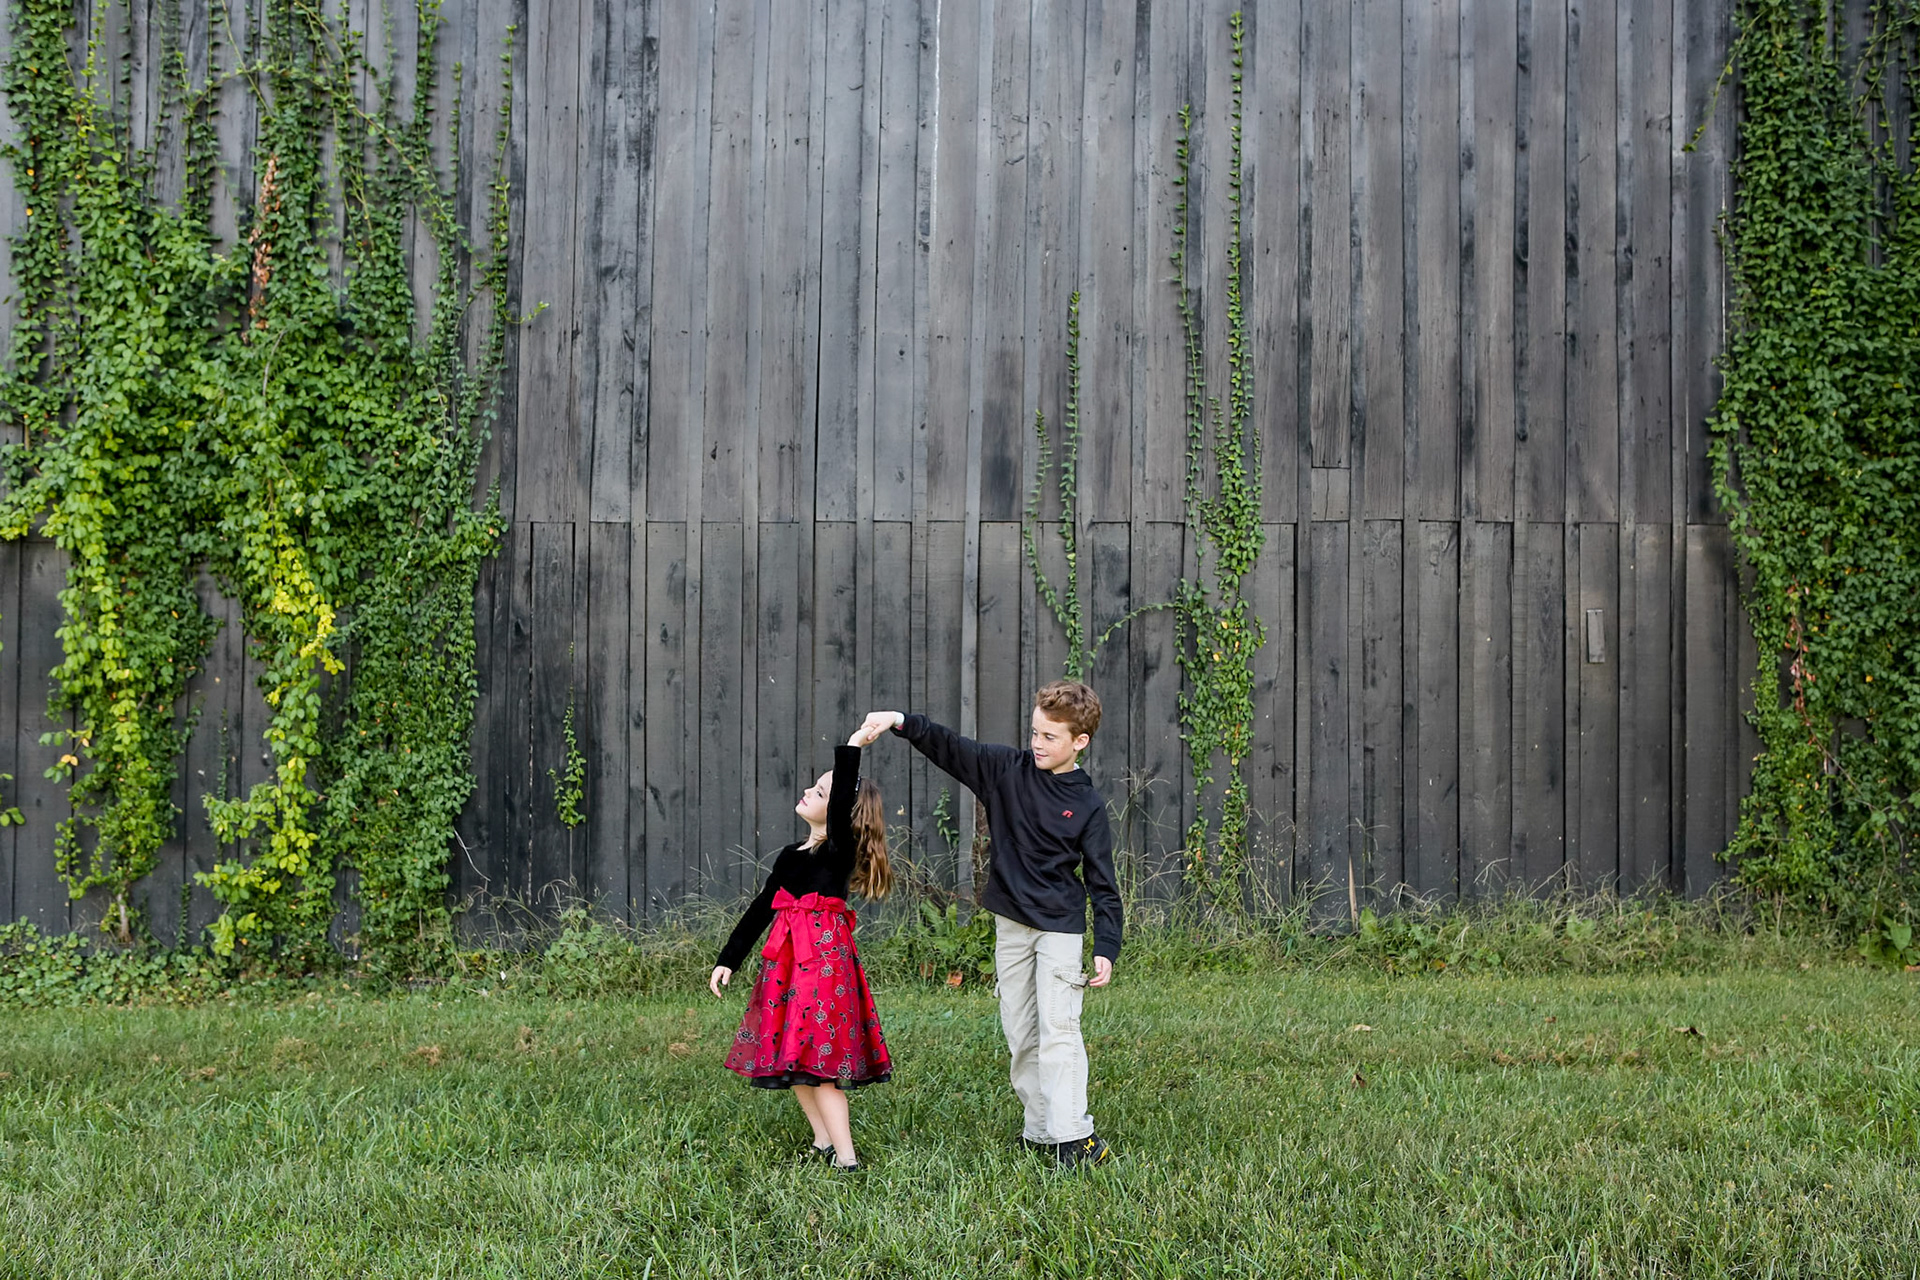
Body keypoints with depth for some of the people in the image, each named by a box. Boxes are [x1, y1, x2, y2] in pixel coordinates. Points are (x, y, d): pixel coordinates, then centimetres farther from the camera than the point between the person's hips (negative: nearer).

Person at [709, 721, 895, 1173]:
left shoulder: (839, 849, -6)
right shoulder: (792, 854, 17)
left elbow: (844, 805, -27)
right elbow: (760, 908, 20)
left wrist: (853, 748, -32)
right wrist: (729, 960, 20)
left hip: (823, 957, -8)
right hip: (787, 959, 9)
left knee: (816, 1058, -11)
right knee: (792, 1055, 12)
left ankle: (846, 1157, -9)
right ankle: (823, 1142, 23)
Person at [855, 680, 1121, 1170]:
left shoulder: (1087, 805, -7)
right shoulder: (1008, 770, 2)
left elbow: (1102, 882, -5)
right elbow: (950, 747, -4)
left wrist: (1106, 947, -11)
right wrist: (900, 722, -20)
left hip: (1060, 927, -4)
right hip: (1011, 925, 4)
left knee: (1058, 1028, -12)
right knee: (1019, 1032, 7)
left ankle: (1072, 1134, -10)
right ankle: (1039, 1129, 15)